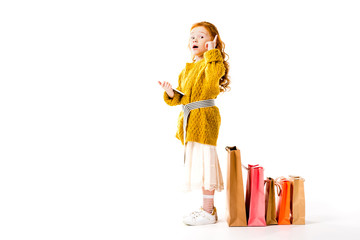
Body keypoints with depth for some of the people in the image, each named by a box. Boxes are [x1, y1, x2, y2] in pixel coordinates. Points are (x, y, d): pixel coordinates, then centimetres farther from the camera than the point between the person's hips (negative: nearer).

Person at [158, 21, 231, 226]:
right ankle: (208, 207, 25)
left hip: (205, 117, -9)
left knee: (204, 163, -6)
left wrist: (212, 52, -24)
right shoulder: (187, 69, 17)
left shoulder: (212, 63, -7)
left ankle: (208, 213, 3)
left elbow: (214, 74, -33)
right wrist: (171, 93, 1)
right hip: (190, 118, 9)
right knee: (199, 163, 14)